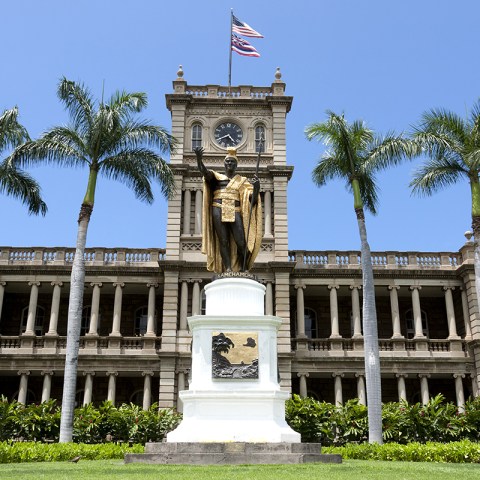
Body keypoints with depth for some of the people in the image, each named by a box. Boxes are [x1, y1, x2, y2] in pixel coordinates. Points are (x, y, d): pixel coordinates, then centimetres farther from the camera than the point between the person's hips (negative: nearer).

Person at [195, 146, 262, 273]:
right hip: (218, 211, 0)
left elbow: (252, 199, 7)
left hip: (235, 212, 0)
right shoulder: (217, 177, 17)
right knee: (223, 241, -5)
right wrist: (199, 159, -23)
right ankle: (228, 268, -4)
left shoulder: (242, 181, 18)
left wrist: (256, 188, -14)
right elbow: (204, 172, -4)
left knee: (241, 242, -9)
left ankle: (243, 268, 7)